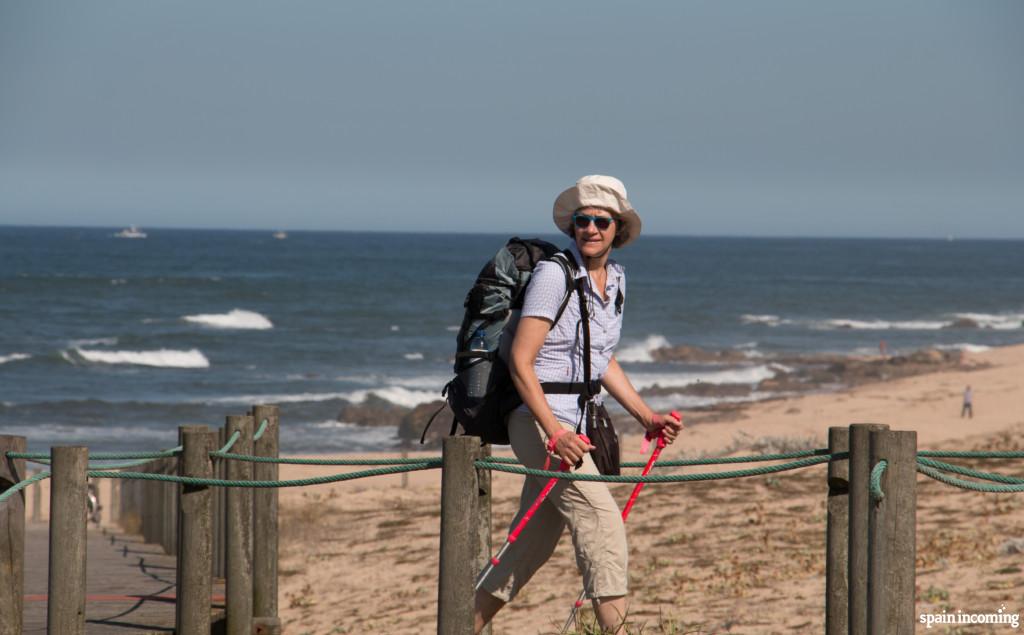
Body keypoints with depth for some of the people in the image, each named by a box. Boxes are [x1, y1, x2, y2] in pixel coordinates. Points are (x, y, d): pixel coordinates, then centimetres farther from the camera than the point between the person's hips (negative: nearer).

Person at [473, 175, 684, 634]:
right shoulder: (554, 275, -14)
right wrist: (555, 433, -24)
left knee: (530, 549, 11)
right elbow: (520, 361, -17)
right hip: (539, 421, -8)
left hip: (573, 426, 8)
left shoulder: (615, 279, 10)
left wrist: (647, 417, 15)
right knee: (601, 518, -17)